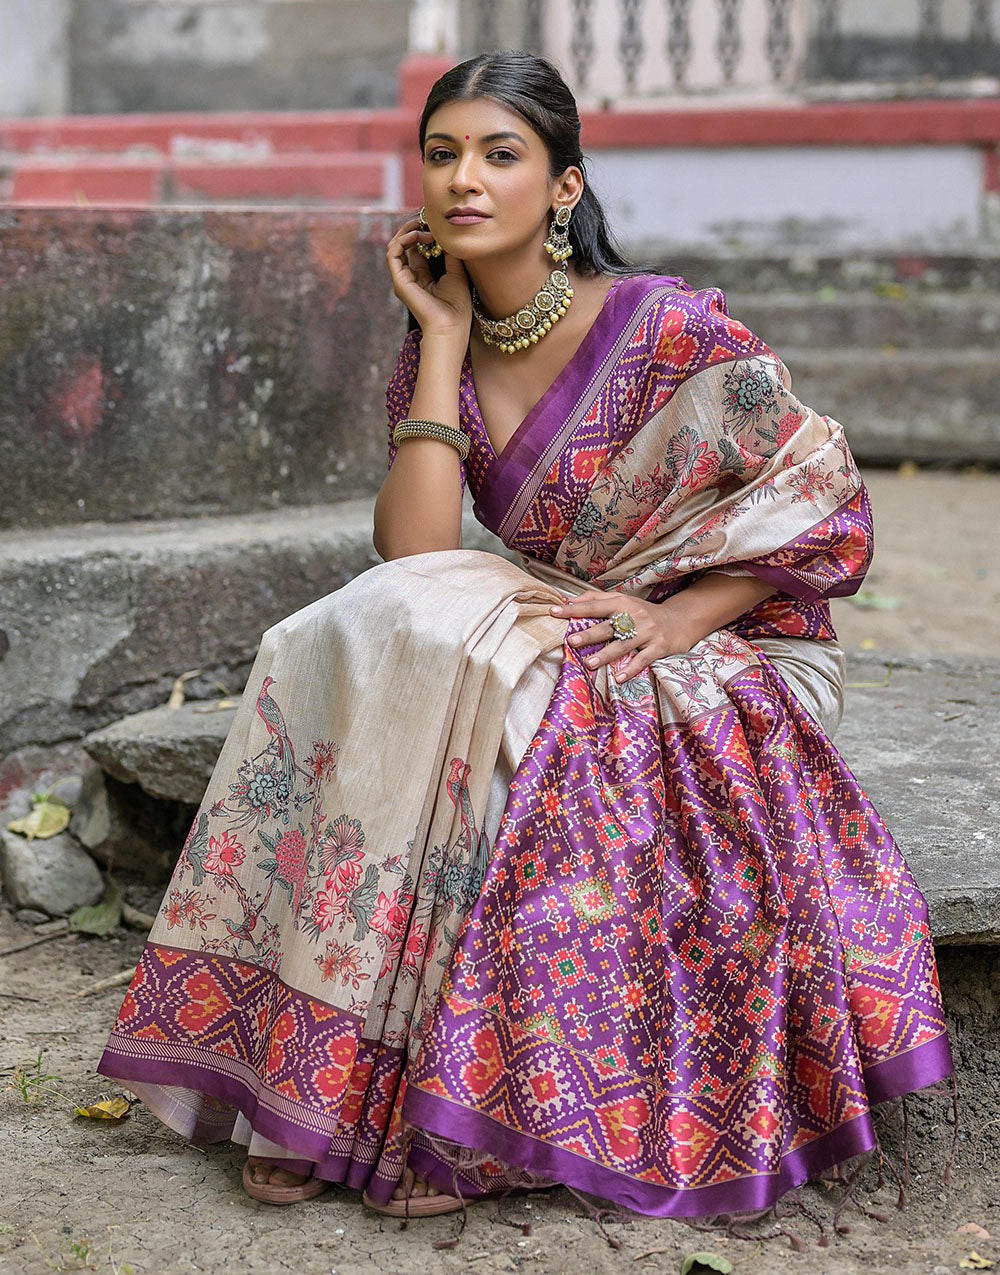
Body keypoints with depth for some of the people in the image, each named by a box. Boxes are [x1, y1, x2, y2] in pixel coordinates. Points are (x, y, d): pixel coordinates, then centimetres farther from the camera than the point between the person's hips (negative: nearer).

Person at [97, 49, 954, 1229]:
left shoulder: (667, 326, -12)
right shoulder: (435, 356, 3)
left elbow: (826, 508, -9)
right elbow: (413, 558, -12)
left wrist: (670, 616, -20)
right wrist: (444, 336, -10)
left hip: (727, 661, -5)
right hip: (549, 655, 5)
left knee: (470, 673, -32)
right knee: (340, 647, -21)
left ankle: (467, 1111, -23)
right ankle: (325, 1078, -19)